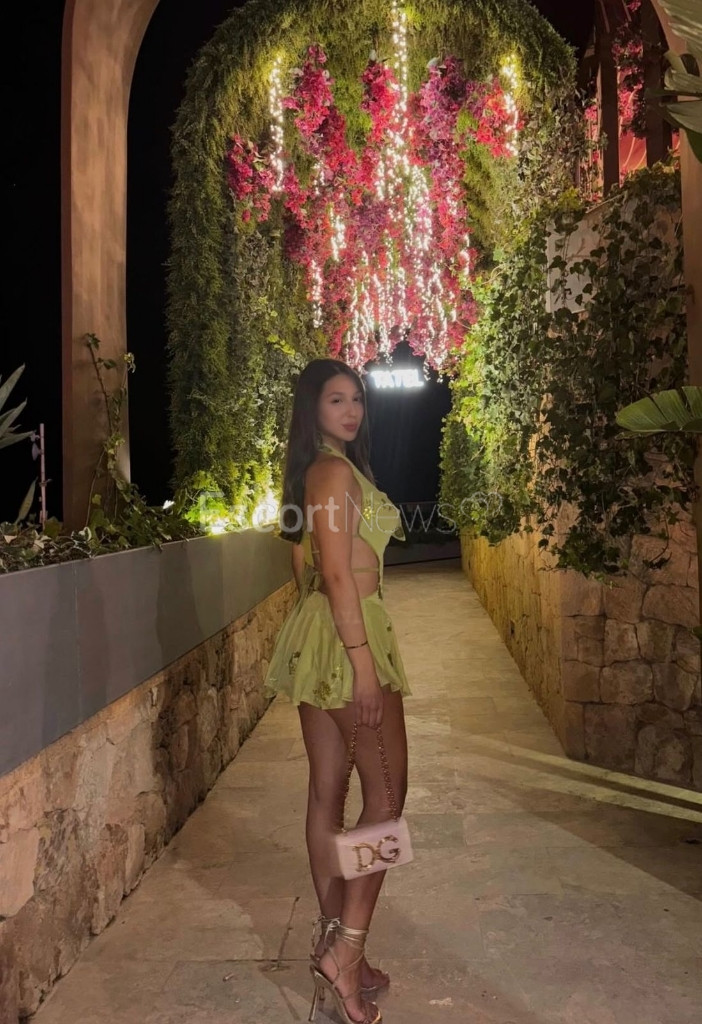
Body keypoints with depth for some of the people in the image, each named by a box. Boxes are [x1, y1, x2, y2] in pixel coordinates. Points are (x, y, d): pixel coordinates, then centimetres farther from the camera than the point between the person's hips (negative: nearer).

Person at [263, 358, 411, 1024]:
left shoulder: (314, 471, 18)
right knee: (386, 791, -2)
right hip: (347, 632, -9)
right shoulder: (337, 470, -12)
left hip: (314, 630, 10)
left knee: (327, 790, 12)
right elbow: (338, 573, -19)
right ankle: (345, 952, 1)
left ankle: (333, 940, 24)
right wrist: (362, 660, -21)